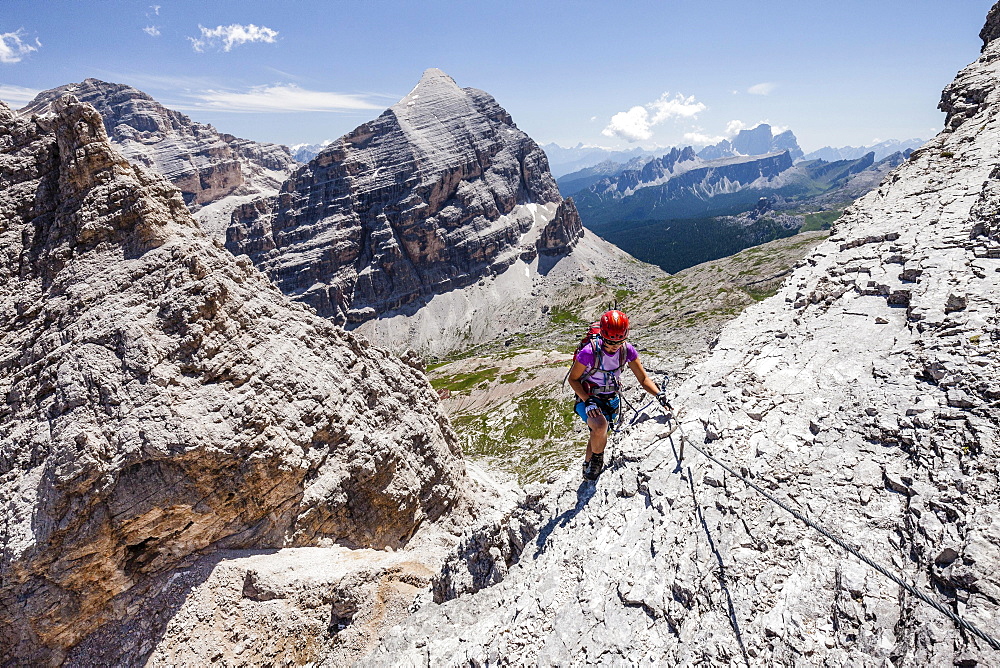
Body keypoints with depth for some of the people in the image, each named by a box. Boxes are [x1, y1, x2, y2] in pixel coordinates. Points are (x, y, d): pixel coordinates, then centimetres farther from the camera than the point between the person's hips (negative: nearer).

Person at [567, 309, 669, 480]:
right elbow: (573, 379, -15)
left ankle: (588, 466, 48)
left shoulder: (627, 350, -15)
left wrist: (658, 394, -28)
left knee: (598, 436, 18)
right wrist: (588, 401, -27)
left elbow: (643, 378, -9)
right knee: (600, 426, -33)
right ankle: (597, 457, -1)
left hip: (611, 400, 5)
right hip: (588, 398, -5)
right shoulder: (589, 352, -28)